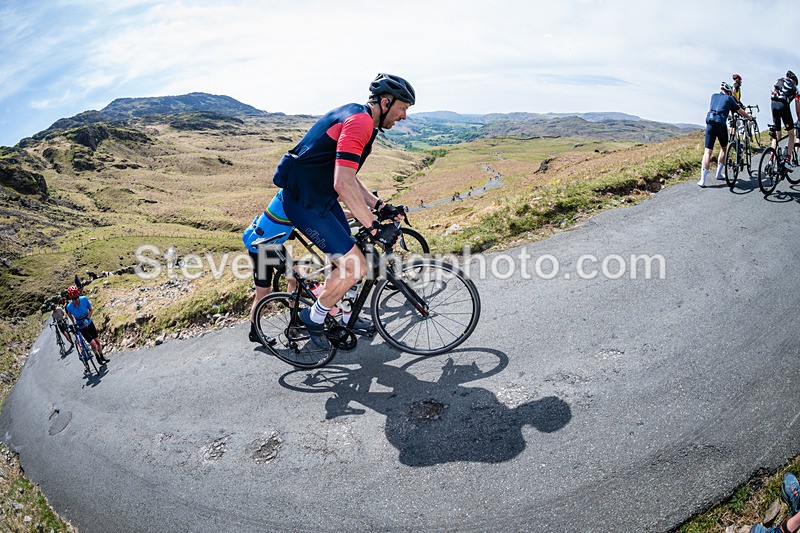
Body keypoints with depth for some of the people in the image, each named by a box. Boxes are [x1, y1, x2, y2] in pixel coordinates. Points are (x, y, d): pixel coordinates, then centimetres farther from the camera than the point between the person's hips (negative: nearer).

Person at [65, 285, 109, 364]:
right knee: (93, 344, -9)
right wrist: (74, 324, 0)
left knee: (98, 341, 10)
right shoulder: (69, 307, -24)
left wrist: (87, 319, -17)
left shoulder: (84, 299, -22)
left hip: (89, 323, 2)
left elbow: (91, 309, -6)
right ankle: (97, 357, 19)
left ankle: (102, 356, 33)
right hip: (81, 327, -2)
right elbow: (70, 315, 1)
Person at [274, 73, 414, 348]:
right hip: (304, 201, -11)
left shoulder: (358, 119, 14)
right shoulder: (360, 122, -20)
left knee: (346, 257, 14)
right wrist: (374, 226, -27)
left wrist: (379, 205, 9)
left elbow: (347, 177, 17)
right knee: (355, 266, -12)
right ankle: (314, 317, 9)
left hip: (321, 195, 11)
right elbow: (343, 185, -30)